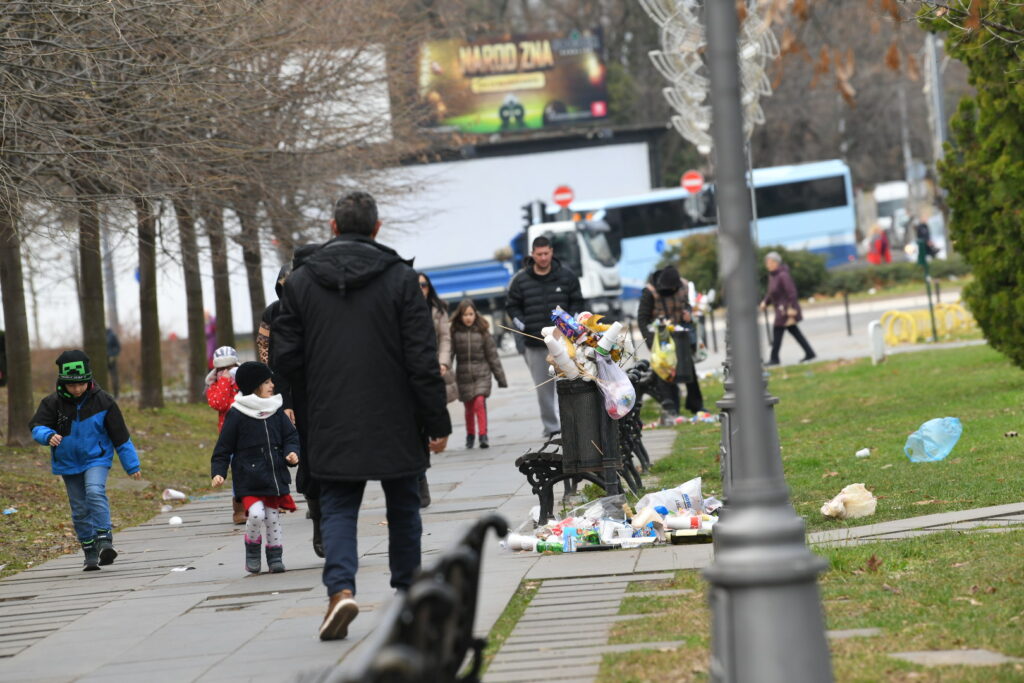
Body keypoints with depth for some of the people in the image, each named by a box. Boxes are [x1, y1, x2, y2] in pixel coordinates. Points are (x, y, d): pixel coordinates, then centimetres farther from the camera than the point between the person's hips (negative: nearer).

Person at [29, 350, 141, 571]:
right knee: (79, 510, 7)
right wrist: (49, 436, -31)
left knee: (95, 492, -29)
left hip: (97, 459, -3)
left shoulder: (103, 401, -10)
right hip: (68, 463, 3)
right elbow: (36, 426, -7)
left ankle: (104, 541, -31)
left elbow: (121, 436, -3)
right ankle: (91, 554, 17)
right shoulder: (53, 402, -8)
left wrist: (132, 465, 1)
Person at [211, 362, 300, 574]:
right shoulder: (237, 414, -7)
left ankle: (275, 556, 21)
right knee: (256, 513, -18)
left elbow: (290, 435, 13)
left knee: (273, 517, 8)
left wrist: (292, 453, -7)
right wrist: (218, 472, -9)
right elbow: (223, 447, -2)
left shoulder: (276, 411, 5)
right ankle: (252, 549, 6)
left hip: (275, 476, 4)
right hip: (249, 479, -4)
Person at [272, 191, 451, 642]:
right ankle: (408, 595, 23)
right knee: (402, 506, 15)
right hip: (394, 422, -1)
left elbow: (285, 358, 0)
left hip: (332, 424, 1)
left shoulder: (300, 282, -1)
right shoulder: (400, 278, -7)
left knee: (338, 507, 6)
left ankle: (341, 588, -17)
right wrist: (437, 422, -3)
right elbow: (423, 359, -9)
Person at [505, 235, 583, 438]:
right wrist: (522, 325, -1)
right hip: (534, 344, 1)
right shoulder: (520, 280, 3)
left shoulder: (567, 277, 4)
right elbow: (512, 306, 11)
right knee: (543, 388, 4)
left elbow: (577, 302, 12)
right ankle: (551, 427, 11)